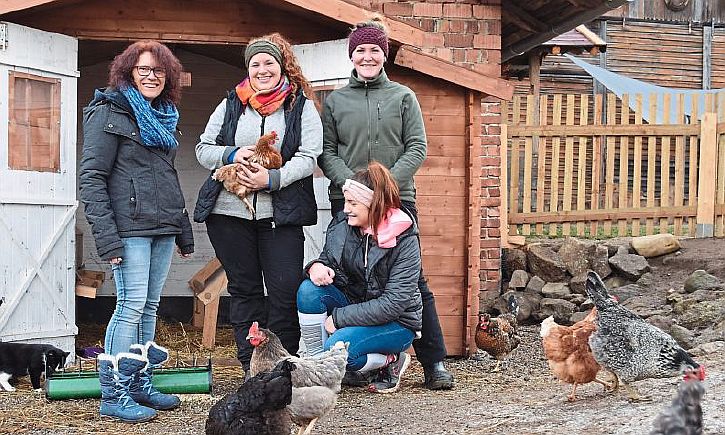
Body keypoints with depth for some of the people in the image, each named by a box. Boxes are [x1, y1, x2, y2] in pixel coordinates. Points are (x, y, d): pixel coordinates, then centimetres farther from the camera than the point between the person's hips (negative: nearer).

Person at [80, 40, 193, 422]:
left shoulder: (163, 117, 18)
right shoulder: (109, 113, -4)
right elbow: (91, 178, -10)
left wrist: (184, 231, 21)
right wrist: (107, 237, -18)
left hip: (163, 229, 7)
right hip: (129, 228, -7)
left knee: (149, 307, 8)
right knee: (131, 306, -10)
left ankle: (140, 384, 15)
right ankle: (114, 395, -6)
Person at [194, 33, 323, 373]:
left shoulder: (301, 106, 6)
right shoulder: (231, 105, 13)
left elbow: (308, 157, -4)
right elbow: (203, 149, 13)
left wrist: (272, 179, -18)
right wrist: (232, 155, -8)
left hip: (281, 214, -2)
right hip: (229, 212, 2)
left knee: (285, 291, -7)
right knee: (244, 288, 7)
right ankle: (251, 367, 13)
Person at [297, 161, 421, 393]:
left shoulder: (404, 241, -19)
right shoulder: (340, 225, -4)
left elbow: (393, 304, -23)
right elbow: (326, 261, 11)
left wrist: (339, 318, -22)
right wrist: (317, 266, -16)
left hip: (396, 322, -6)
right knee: (309, 290, -22)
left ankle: (391, 361, -3)